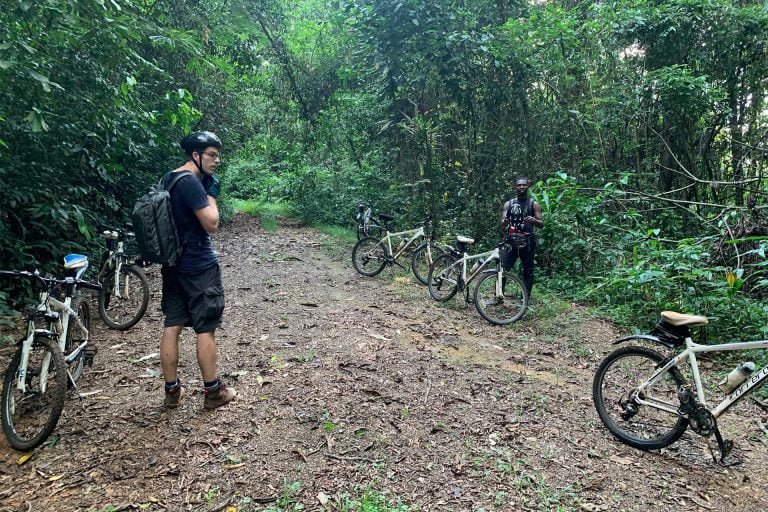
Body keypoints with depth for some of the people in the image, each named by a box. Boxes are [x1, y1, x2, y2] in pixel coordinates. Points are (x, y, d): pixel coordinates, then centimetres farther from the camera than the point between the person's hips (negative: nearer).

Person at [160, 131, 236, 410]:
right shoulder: (191, 182, -18)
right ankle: (213, 391, 12)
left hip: (174, 264, 9)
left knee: (172, 326, 10)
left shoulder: (168, 179, 11)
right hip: (199, 266, -9)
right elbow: (212, 224, -20)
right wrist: (211, 194, -8)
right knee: (206, 329, 1)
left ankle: (172, 390, 20)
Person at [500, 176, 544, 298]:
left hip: (527, 240, -1)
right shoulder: (508, 204, 10)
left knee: (528, 270, 3)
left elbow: (541, 224, 1)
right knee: (502, 268, -6)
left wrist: (534, 221, -22)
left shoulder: (534, 204, 4)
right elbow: (502, 225, 6)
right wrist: (505, 222, -19)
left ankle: (526, 298, 9)